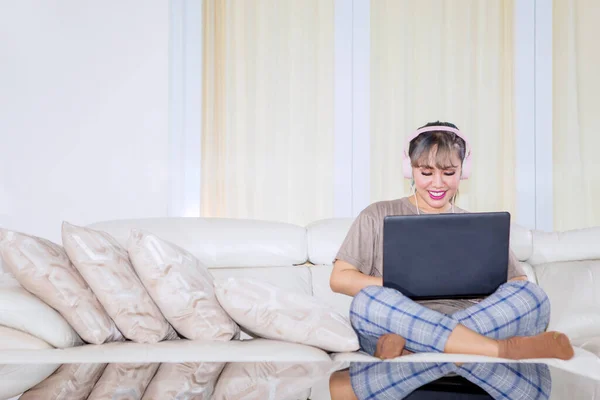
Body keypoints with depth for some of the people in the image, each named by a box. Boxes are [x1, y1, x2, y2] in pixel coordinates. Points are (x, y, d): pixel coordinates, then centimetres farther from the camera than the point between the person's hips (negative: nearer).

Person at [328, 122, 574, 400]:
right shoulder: (378, 217, 11)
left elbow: (520, 286, 12)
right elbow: (339, 279, 4)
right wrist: (399, 288, -10)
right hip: (392, 328, -2)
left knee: (533, 296, -22)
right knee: (368, 300, -34)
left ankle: (406, 349, -34)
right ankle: (504, 349, -33)